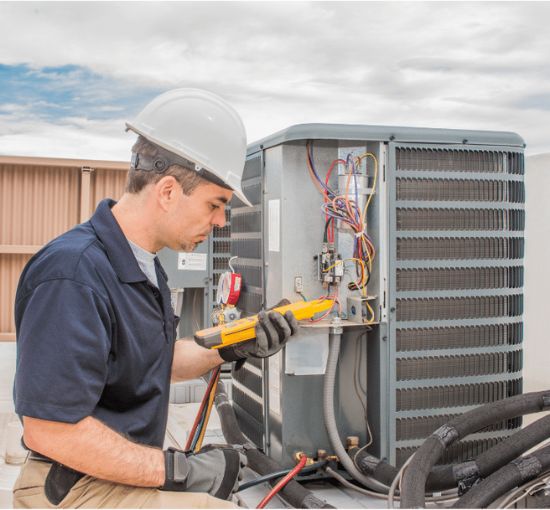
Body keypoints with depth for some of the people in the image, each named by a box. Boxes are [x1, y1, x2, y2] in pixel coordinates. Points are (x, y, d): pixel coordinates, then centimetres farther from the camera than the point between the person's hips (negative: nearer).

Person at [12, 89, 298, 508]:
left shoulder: (143, 263, 7)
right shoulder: (74, 275, -25)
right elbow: (50, 431, -27)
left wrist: (234, 348, 0)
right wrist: (182, 471, -21)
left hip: (126, 470, 9)